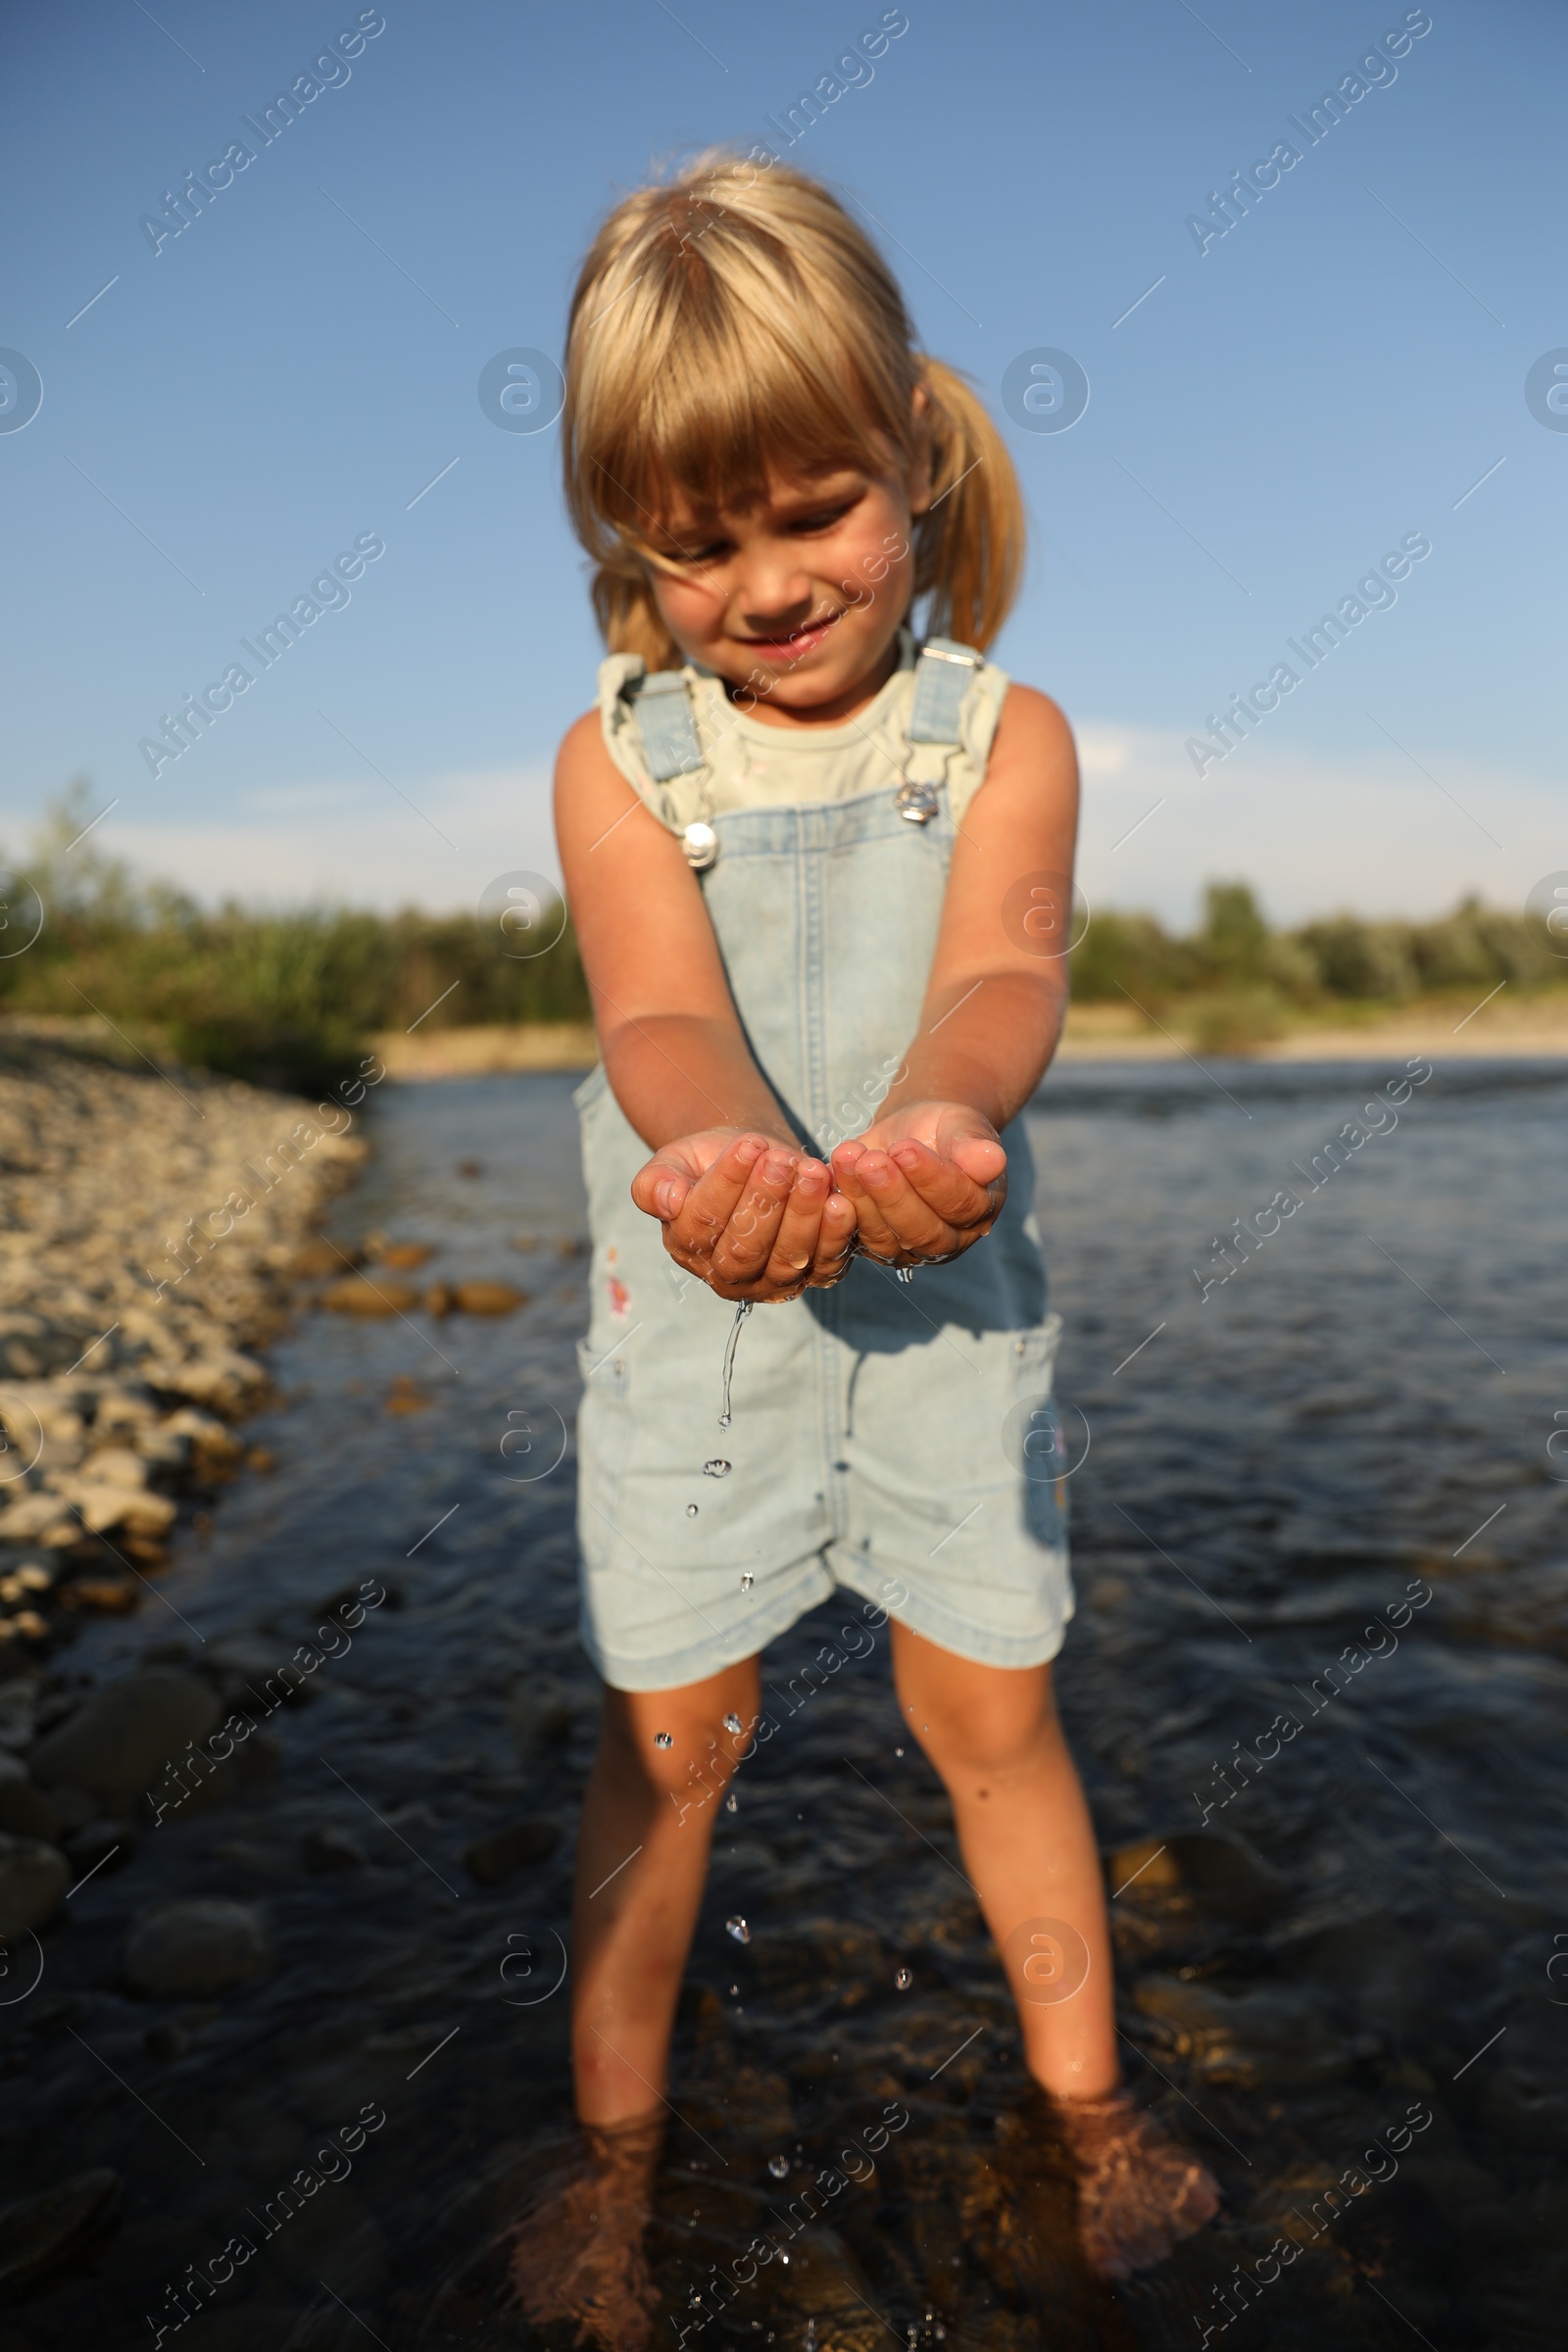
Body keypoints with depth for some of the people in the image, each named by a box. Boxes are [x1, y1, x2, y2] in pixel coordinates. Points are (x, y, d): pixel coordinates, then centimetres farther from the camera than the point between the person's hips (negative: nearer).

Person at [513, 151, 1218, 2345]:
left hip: (946, 1288, 1)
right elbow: (661, 1004, -21)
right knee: (669, 1736, 10)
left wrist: (936, 1116, -44)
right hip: (693, 1304, 0)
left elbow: (1002, 967, -21)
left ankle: (1086, 2093, 39)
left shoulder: (1008, 734, -3)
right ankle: (616, 2143, 34)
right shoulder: (619, 762, -5)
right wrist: (714, 1150, -44)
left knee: (996, 1708, 12)